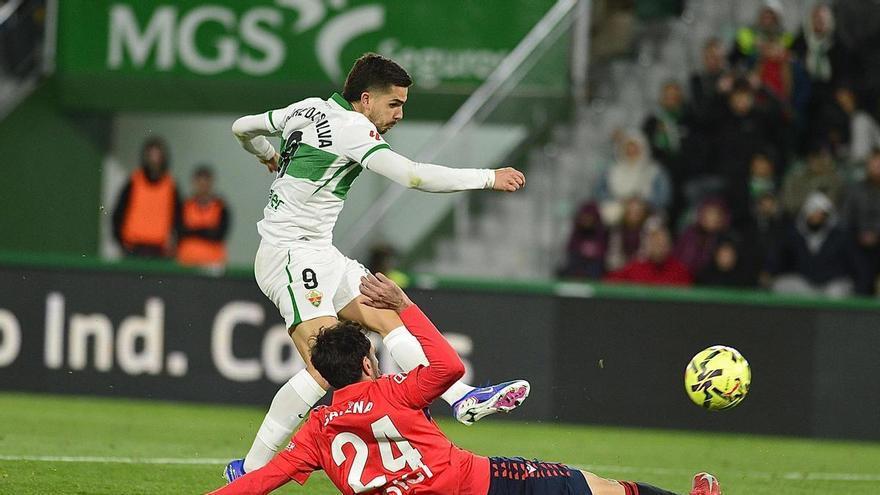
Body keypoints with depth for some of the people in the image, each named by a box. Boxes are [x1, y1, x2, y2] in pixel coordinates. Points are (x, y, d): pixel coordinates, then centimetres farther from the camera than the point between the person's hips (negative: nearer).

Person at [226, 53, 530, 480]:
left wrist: (270, 158, 47)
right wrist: (489, 178, -17)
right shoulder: (349, 128, -16)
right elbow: (414, 175, -24)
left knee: (388, 316, 1)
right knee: (325, 368, -19)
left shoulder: (308, 109, 11)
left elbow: (243, 128, 25)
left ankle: (463, 398, -7)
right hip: (292, 255, -11)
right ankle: (249, 470, -15)